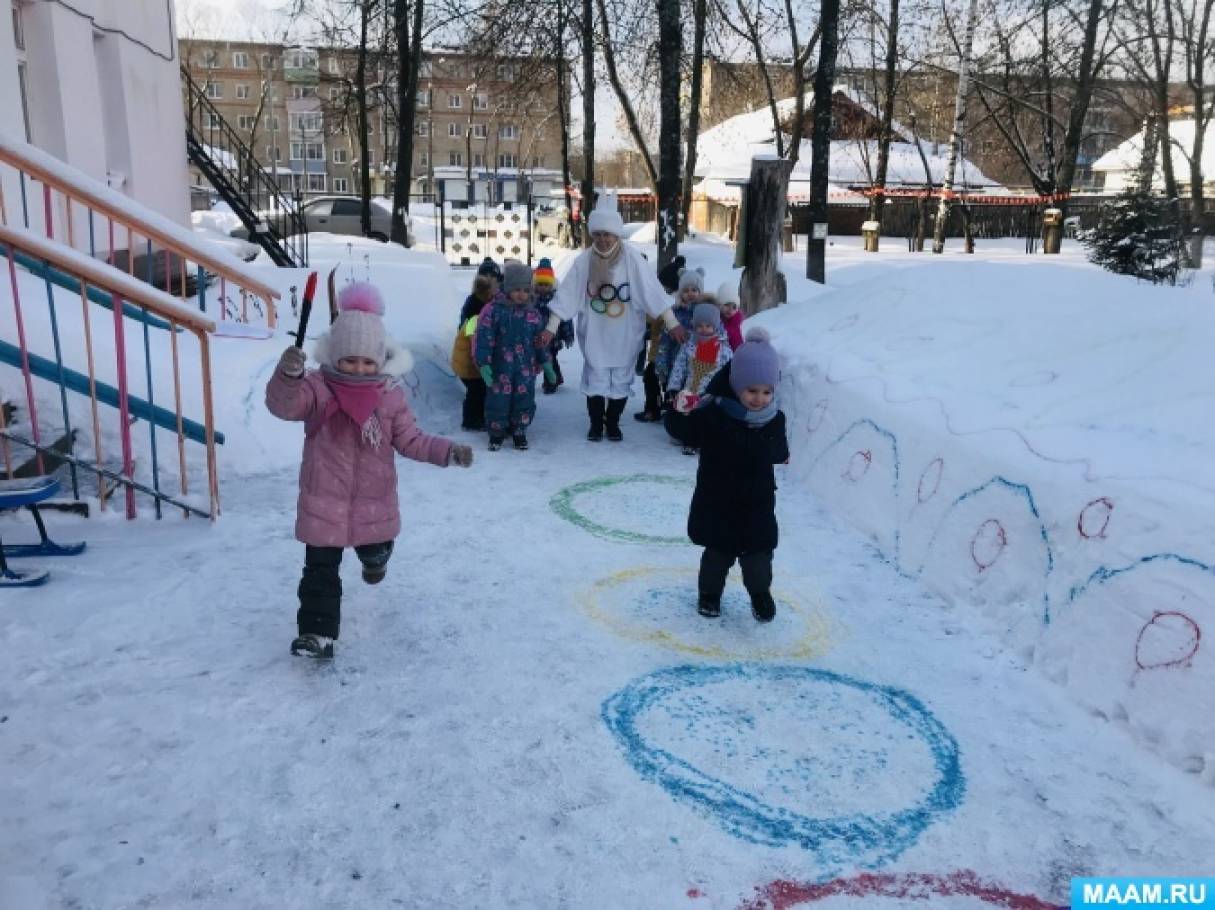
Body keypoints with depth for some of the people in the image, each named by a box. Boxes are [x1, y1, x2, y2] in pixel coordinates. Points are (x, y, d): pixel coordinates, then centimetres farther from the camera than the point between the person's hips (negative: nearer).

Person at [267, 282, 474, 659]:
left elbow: (409, 439, -1)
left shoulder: (390, 394, -5)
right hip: (325, 499, -3)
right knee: (321, 568, 1)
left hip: (374, 499, 3)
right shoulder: (317, 387, -13)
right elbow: (283, 404, -32)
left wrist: (448, 451, -14)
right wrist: (287, 375, -54)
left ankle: (374, 557, 64)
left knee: (375, 551, 27)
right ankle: (317, 631, 12)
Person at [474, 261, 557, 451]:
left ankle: (519, 432, 28)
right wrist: (483, 364, -15)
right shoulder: (493, 310, -9)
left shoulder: (532, 313, 4)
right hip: (500, 369, -3)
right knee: (498, 401, 4)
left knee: (525, 401, 8)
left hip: (526, 369, 3)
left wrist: (545, 363, 10)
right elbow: (484, 339, -10)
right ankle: (496, 434, 24)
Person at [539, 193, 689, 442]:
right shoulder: (584, 260, -7)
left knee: (621, 380, 9)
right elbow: (567, 294, -5)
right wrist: (551, 327, -7)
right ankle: (595, 423, 24)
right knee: (596, 378, 5)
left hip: (624, 334, -1)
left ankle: (613, 423, 28)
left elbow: (652, 290, -13)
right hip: (595, 333, 1)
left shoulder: (631, 257, -12)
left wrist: (673, 324, -14)